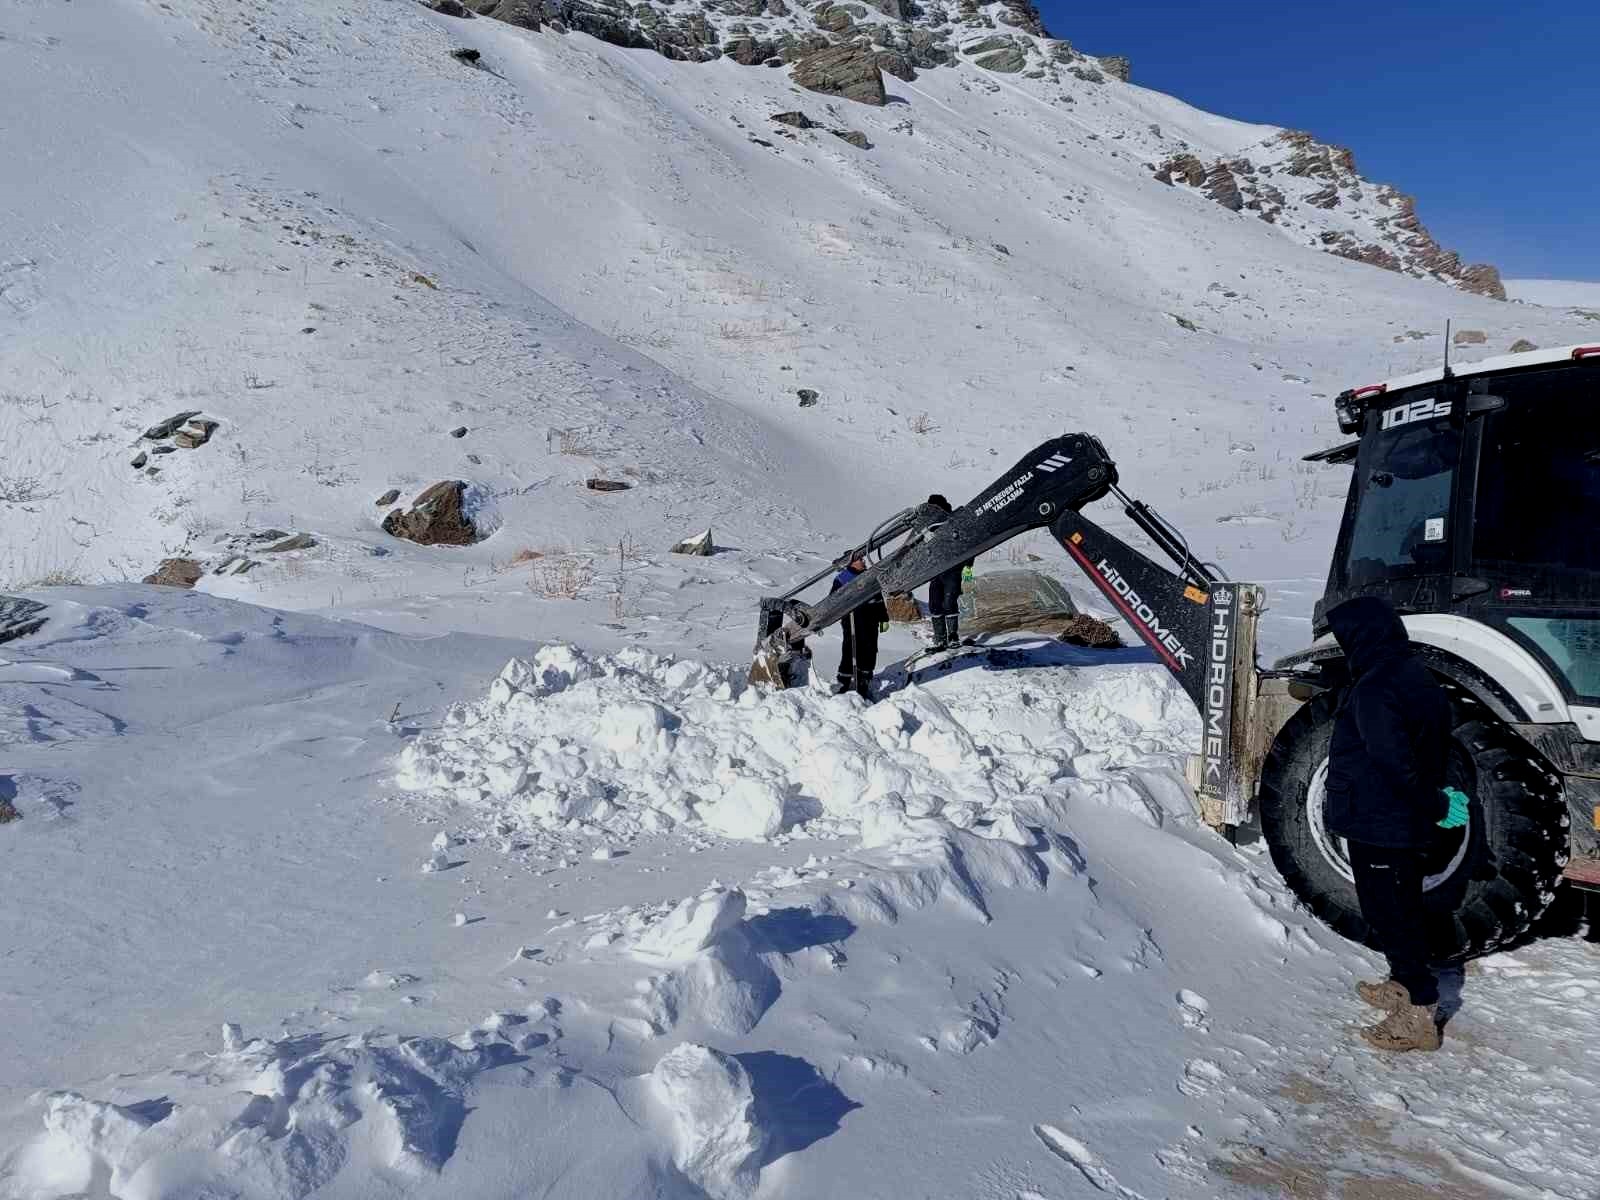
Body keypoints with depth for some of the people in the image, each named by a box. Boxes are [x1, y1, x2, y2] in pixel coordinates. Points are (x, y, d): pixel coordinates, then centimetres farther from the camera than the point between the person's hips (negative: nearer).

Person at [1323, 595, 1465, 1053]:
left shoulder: (1374, 691, -25)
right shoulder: (1417, 676, 7)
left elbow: (1395, 763, -28)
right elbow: (1433, 752, 15)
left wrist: (1435, 805, -16)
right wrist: (1433, 800, 16)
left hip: (1376, 824, -10)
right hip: (1406, 824, 10)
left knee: (1388, 912, 0)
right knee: (1403, 907, 22)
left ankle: (1418, 1015, 6)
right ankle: (1405, 984, 37)